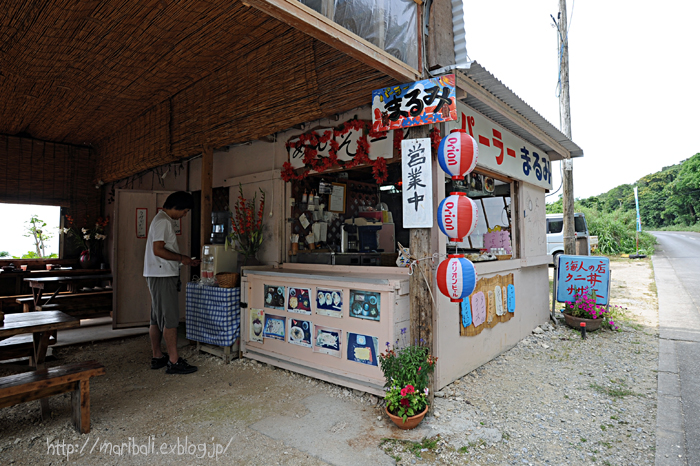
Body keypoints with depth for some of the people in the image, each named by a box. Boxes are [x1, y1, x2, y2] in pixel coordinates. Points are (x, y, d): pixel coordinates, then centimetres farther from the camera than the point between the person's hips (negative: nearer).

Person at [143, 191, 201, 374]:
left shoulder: (166, 221, 19)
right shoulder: (162, 221, -14)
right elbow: (158, 250, -21)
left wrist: (183, 258, 15)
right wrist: (181, 258, -12)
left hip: (161, 276, 11)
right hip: (162, 276, -11)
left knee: (157, 318, 13)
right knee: (170, 319, -8)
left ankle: (157, 357, 22)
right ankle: (174, 361, -3)